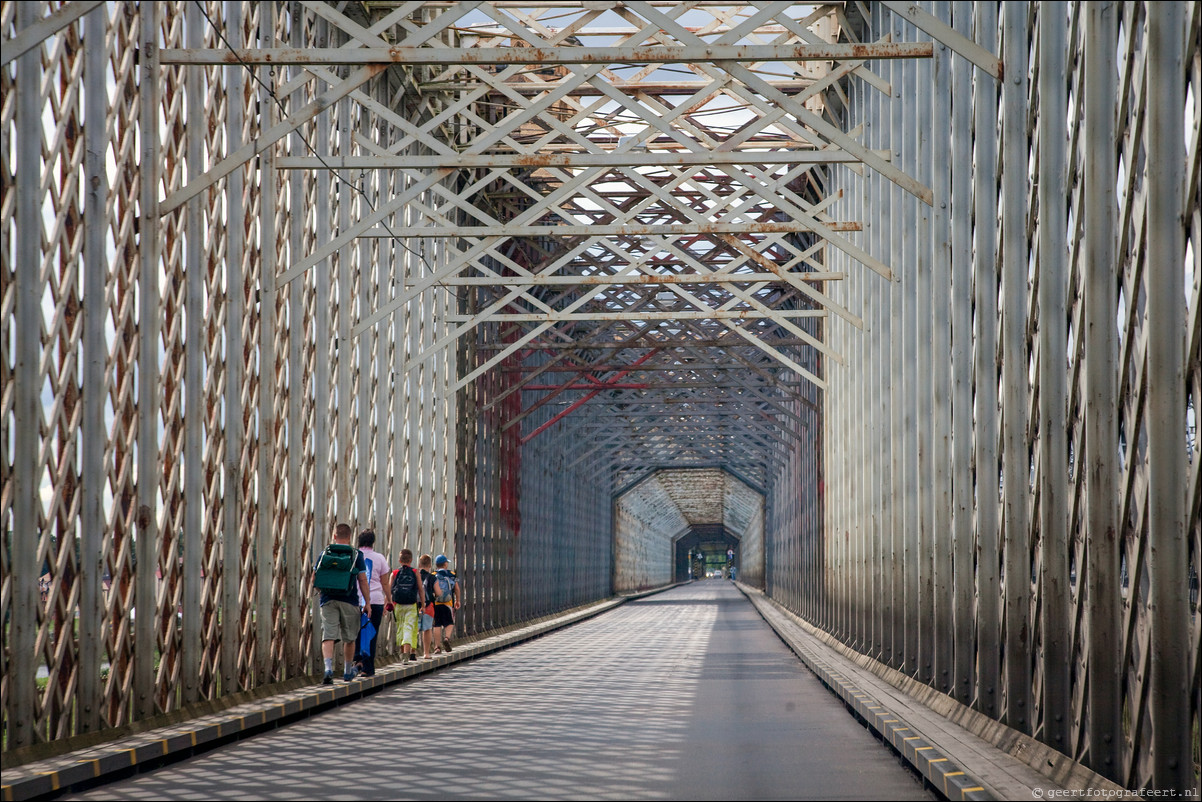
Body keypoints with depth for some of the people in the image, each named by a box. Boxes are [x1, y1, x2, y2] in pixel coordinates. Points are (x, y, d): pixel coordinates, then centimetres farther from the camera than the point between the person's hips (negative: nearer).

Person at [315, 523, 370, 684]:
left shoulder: (325, 553, 6)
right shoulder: (356, 555, 1)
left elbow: (314, 579, 7)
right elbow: (362, 580, -3)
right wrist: (367, 602, 2)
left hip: (328, 600, 1)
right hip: (349, 601, -1)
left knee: (328, 636, -5)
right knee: (349, 638, 14)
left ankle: (328, 668, -26)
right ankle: (348, 672, 26)